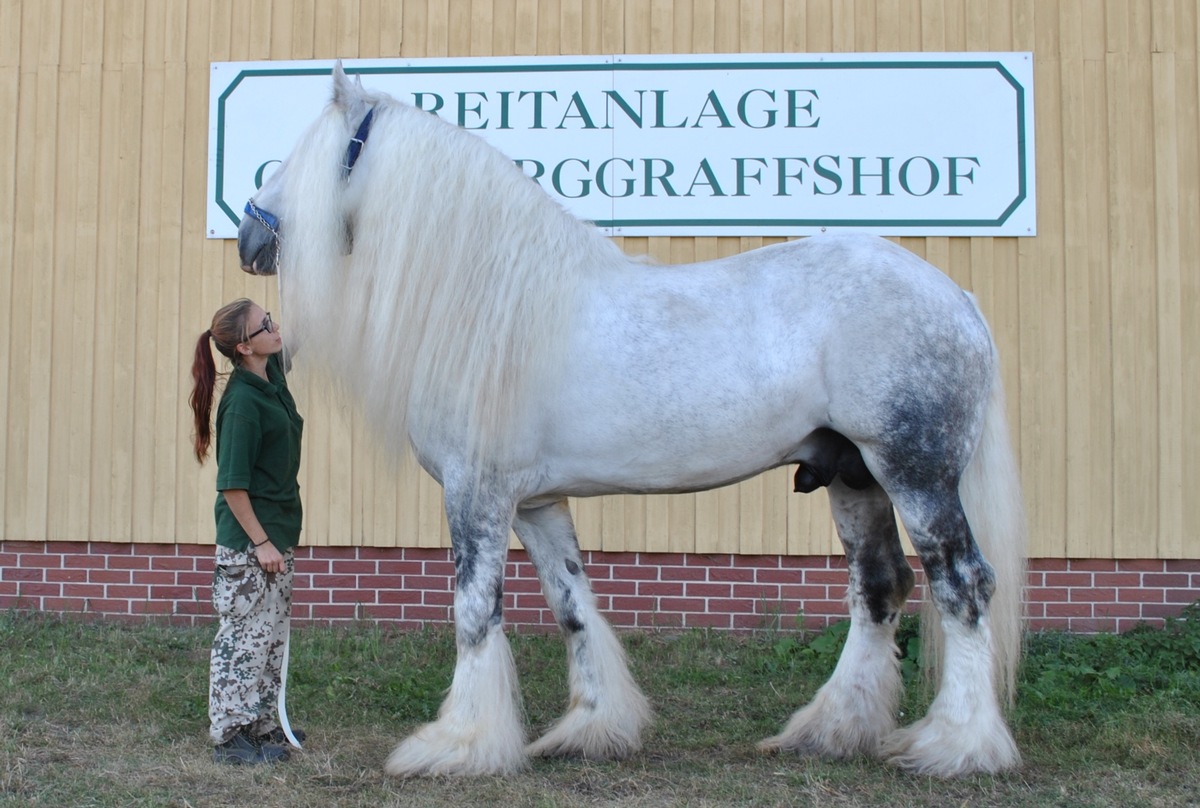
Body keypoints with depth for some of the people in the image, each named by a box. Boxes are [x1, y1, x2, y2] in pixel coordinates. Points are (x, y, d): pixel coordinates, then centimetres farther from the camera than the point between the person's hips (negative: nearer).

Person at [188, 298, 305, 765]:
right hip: (247, 543, -9)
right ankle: (228, 737, 11)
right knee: (244, 638, 0)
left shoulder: (272, 378, 3)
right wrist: (261, 542, -18)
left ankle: (259, 726, 28)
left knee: (271, 637, 16)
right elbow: (232, 485, -21)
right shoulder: (243, 401, -21)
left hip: (276, 535, 9)